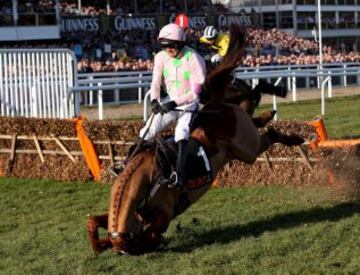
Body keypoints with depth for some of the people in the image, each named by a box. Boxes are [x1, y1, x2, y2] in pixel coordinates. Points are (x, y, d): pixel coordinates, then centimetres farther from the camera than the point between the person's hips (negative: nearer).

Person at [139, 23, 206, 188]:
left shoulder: (194, 60, -19)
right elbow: (156, 83, -5)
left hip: (189, 103, -5)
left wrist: (175, 103, -32)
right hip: (170, 101, 5)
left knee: (181, 131, -31)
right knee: (147, 132, -2)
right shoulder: (161, 57, -4)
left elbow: (195, 92, -21)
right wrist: (154, 100, -26)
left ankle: (179, 174, -38)